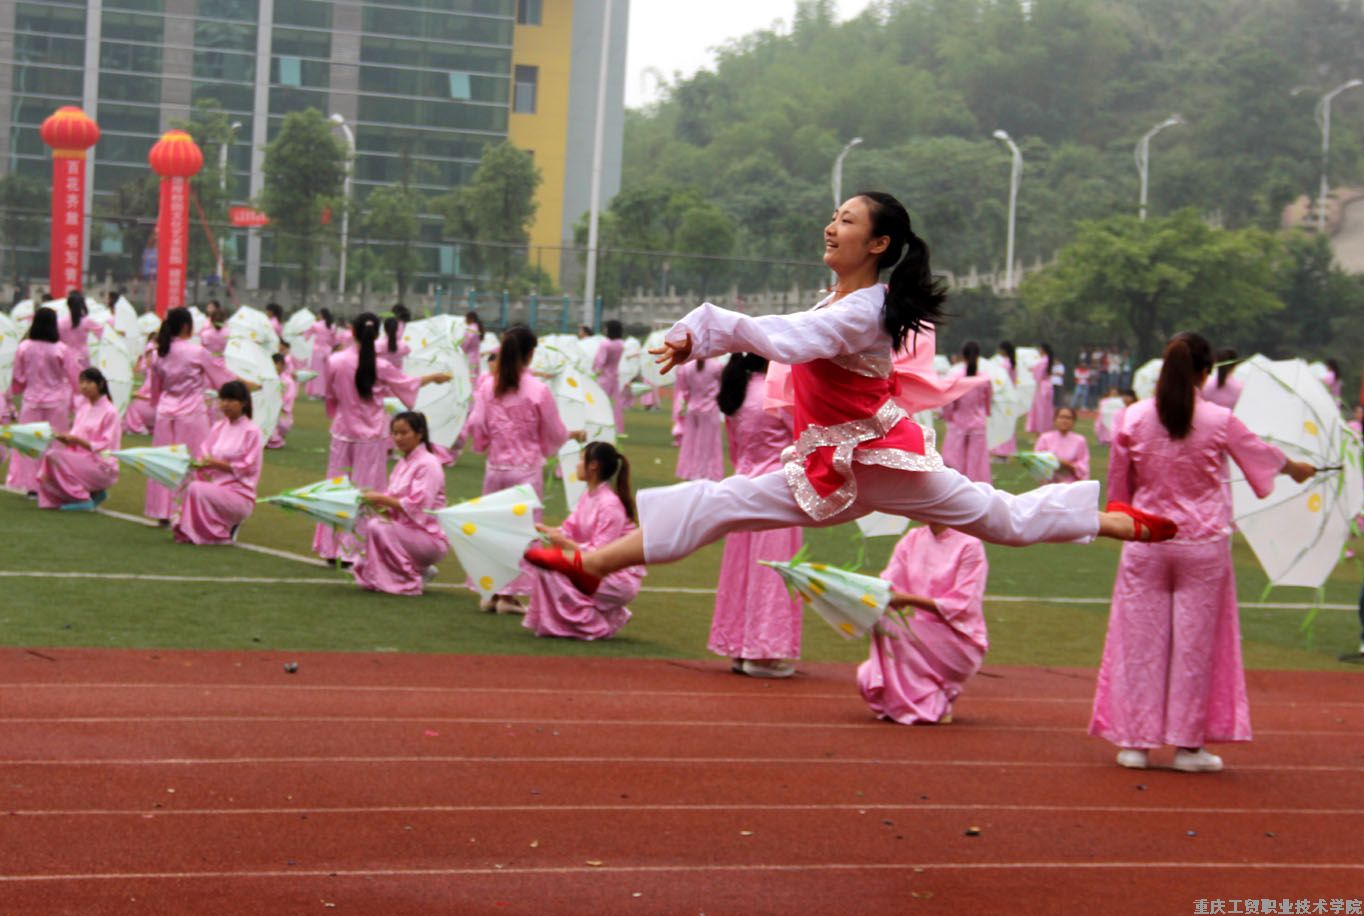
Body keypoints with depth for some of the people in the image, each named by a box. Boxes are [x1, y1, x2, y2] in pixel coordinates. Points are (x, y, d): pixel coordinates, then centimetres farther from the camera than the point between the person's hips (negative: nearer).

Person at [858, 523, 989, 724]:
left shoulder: (969, 546, -8)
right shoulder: (912, 539, 9)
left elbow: (961, 607, -14)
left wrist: (909, 600, -26)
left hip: (959, 643, -4)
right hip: (914, 640, 5)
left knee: (892, 625, -29)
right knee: (868, 679, -20)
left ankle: (936, 703, -14)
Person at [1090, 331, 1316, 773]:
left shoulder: (1134, 418, -5)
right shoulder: (1219, 421, -8)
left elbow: (1118, 484, 5)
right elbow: (1260, 454, 11)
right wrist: (1296, 468, 32)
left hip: (1146, 541, 1)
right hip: (1203, 543, -1)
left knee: (1140, 640, 8)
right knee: (1195, 642, 7)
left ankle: (1134, 741, 11)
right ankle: (1188, 743, 11)